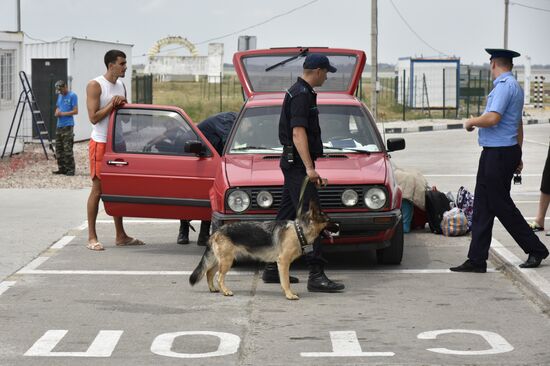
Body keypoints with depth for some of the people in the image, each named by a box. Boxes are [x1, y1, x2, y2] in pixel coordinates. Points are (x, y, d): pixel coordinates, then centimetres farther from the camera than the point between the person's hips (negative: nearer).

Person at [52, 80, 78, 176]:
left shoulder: (72, 96, -7)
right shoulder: (60, 96, 16)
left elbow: (75, 111, -11)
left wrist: (63, 113, -15)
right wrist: (57, 112, 2)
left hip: (68, 126, -8)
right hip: (59, 125, 8)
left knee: (68, 149, -9)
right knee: (59, 149, 9)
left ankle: (70, 169, -6)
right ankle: (62, 168, 16)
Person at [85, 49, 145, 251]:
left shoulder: (121, 86, 13)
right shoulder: (95, 85, -10)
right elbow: (94, 117, -16)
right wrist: (112, 105, -18)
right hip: (100, 143, -7)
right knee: (98, 189, -5)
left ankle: (120, 235, 15)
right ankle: (92, 237, -2)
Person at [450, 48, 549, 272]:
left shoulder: (504, 86, -15)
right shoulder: (514, 86, 17)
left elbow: (492, 118, -25)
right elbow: (518, 126, 23)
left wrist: (471, 122, -6)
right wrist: (517, 157, 28)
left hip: (497, 154, -10)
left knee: (501, 205, -2)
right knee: (482, 206, 8)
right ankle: (477, 260, 9)